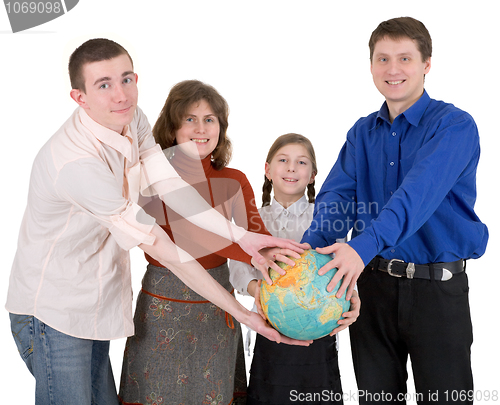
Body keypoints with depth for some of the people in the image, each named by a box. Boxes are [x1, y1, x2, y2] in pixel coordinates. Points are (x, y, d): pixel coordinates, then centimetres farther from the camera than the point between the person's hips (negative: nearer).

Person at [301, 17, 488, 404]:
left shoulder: (454, 125, -11)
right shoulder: (363, 133, 9)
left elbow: (419, 193, -27)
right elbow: (337, 196, -3)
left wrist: (365, 245, -42)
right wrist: (309, 251, -23)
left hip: (437, 288, -4)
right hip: (374, 281, 5)